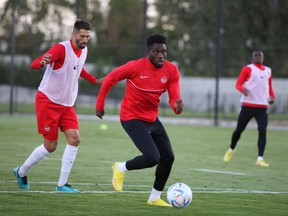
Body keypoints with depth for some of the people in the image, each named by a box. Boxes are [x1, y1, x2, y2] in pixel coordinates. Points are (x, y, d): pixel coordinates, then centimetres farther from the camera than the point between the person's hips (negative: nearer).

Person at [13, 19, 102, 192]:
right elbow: (34, 64, -30)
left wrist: (95, 80, 30)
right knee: (51, 146, -3)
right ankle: (21, 172, 21)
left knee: (74, 139, -10)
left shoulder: (84, 50, 4)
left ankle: (62, 184, -4)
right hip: (48, 102, -7)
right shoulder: (61, 49, -21)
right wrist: (42, 62, -52)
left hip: (67, 105, 7)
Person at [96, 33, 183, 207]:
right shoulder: (136, 67, -21)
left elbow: (174, 98, -8)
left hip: (152, 119, 7)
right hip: (132, 119, -7)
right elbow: (110, 79, -9)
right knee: (152, 158, -20)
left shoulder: (172, 71, -7)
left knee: (168, 157, 7)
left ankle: (155, 198, 25)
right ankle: (121, 168, 10)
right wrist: (100, 105, -3)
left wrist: (177, 105, -33)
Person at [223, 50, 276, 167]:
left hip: (262, 106, 3)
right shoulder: (248, 69, 1)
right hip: (248, 105, -3)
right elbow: (238, 84, -5)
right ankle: (231, 150, 31)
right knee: (239, 129, 5)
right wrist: (243, 89, -27)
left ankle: (260, 159, -11)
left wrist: (272, 96, 5)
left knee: (262, 131, -11)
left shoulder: (268, 71, 16)